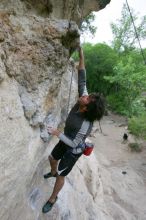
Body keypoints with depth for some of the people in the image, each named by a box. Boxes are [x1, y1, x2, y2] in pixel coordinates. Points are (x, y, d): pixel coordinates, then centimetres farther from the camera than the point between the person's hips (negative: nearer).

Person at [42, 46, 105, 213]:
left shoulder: (85, 125, -42)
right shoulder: (83, 102, -25)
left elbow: (73, 143, -31)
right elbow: (82, 80, -20)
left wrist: (56, 133, -31)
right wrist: (81, 57, -24)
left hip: (73, 149, -7)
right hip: (66, 140, 7)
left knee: (61, 176, 11)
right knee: (52, 158, 27)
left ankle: (52, 199, 42)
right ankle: (53, 172, 63)